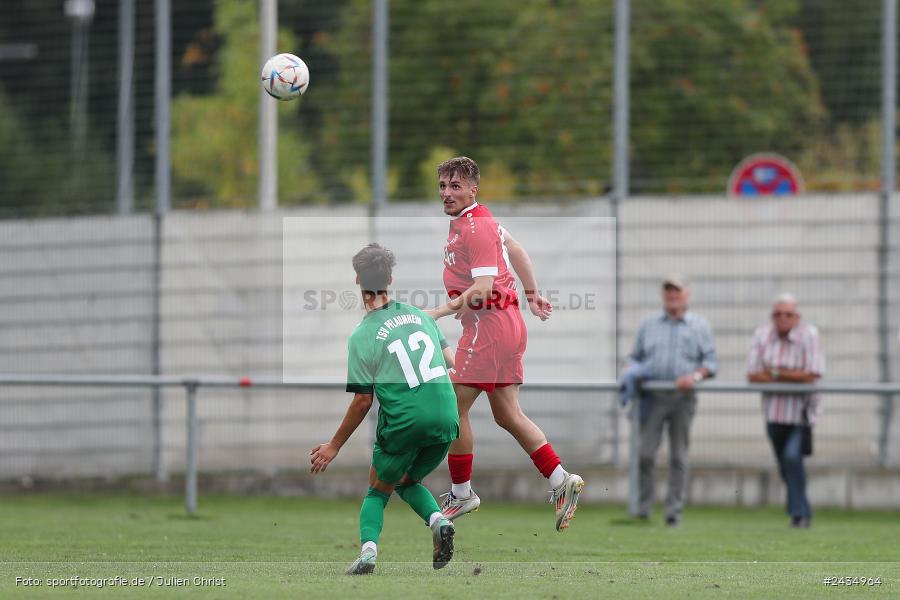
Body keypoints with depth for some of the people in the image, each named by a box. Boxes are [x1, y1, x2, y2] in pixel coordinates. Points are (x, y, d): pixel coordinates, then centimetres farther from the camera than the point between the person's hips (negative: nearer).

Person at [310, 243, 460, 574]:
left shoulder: (362, 336, -8)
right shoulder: (418, 314, 7)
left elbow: (363, 400, -6)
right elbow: (449, 360, 14)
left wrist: (334, 446, 4)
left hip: (404, 423, -4)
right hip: (446, 419, 4)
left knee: (378, 491, 17)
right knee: (409, 482, 26)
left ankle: (368, 547, -7)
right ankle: (438, 519, -3)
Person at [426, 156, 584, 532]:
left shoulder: (476, 227, -17)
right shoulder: (468, 221, 14)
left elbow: (482, 289, -24)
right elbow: (515, 249, 27)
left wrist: (440, 313, -27)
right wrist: (532, 294, 32)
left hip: (490, 324, -10)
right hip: (506, 325, 10)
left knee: (454, 407, -2)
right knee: (507, 415, 10)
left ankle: (462, 494, 6)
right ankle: (561, 481, 8)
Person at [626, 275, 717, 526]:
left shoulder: (699, 326, 11)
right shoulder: (648, 324, 16)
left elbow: (710, 361, 6)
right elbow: (635, 357, 18)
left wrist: (696, 376, -12)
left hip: (683, 397, -1)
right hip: (653, 396, 1)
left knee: (679, 456, 1)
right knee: (644, 453, -9)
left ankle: (674, 510, 3)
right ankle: (642, 508, -4)